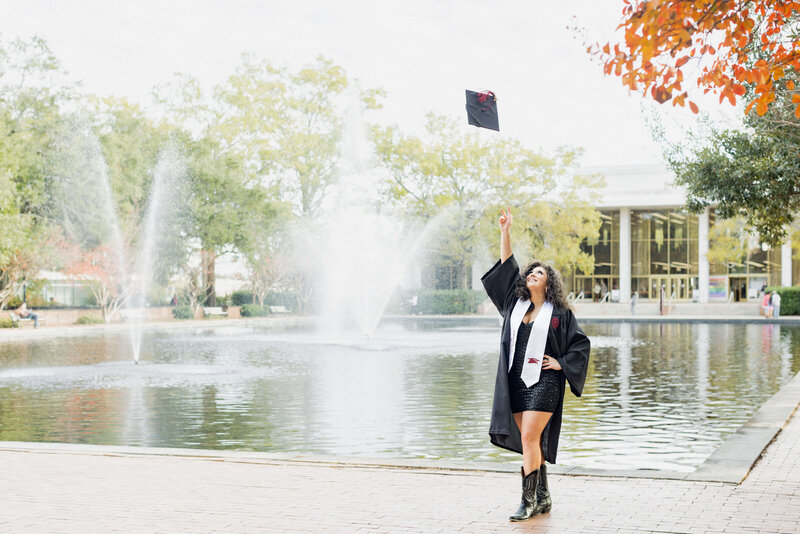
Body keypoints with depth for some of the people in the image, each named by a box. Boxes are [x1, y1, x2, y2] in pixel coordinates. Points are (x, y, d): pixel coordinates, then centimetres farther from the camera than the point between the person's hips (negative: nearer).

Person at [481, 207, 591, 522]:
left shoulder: (559, 312, 1)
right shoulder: (515, 302, 12)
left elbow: (581, 343, 6)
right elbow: (506, 267, 10)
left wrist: (561, 364, -5)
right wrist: (505, 232, 5)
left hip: (543, 382, -5)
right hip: (515, 381, 5)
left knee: (529, 437, -13)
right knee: (530, 441, 7)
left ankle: (529, 501, -7)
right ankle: (543, 498, 17)